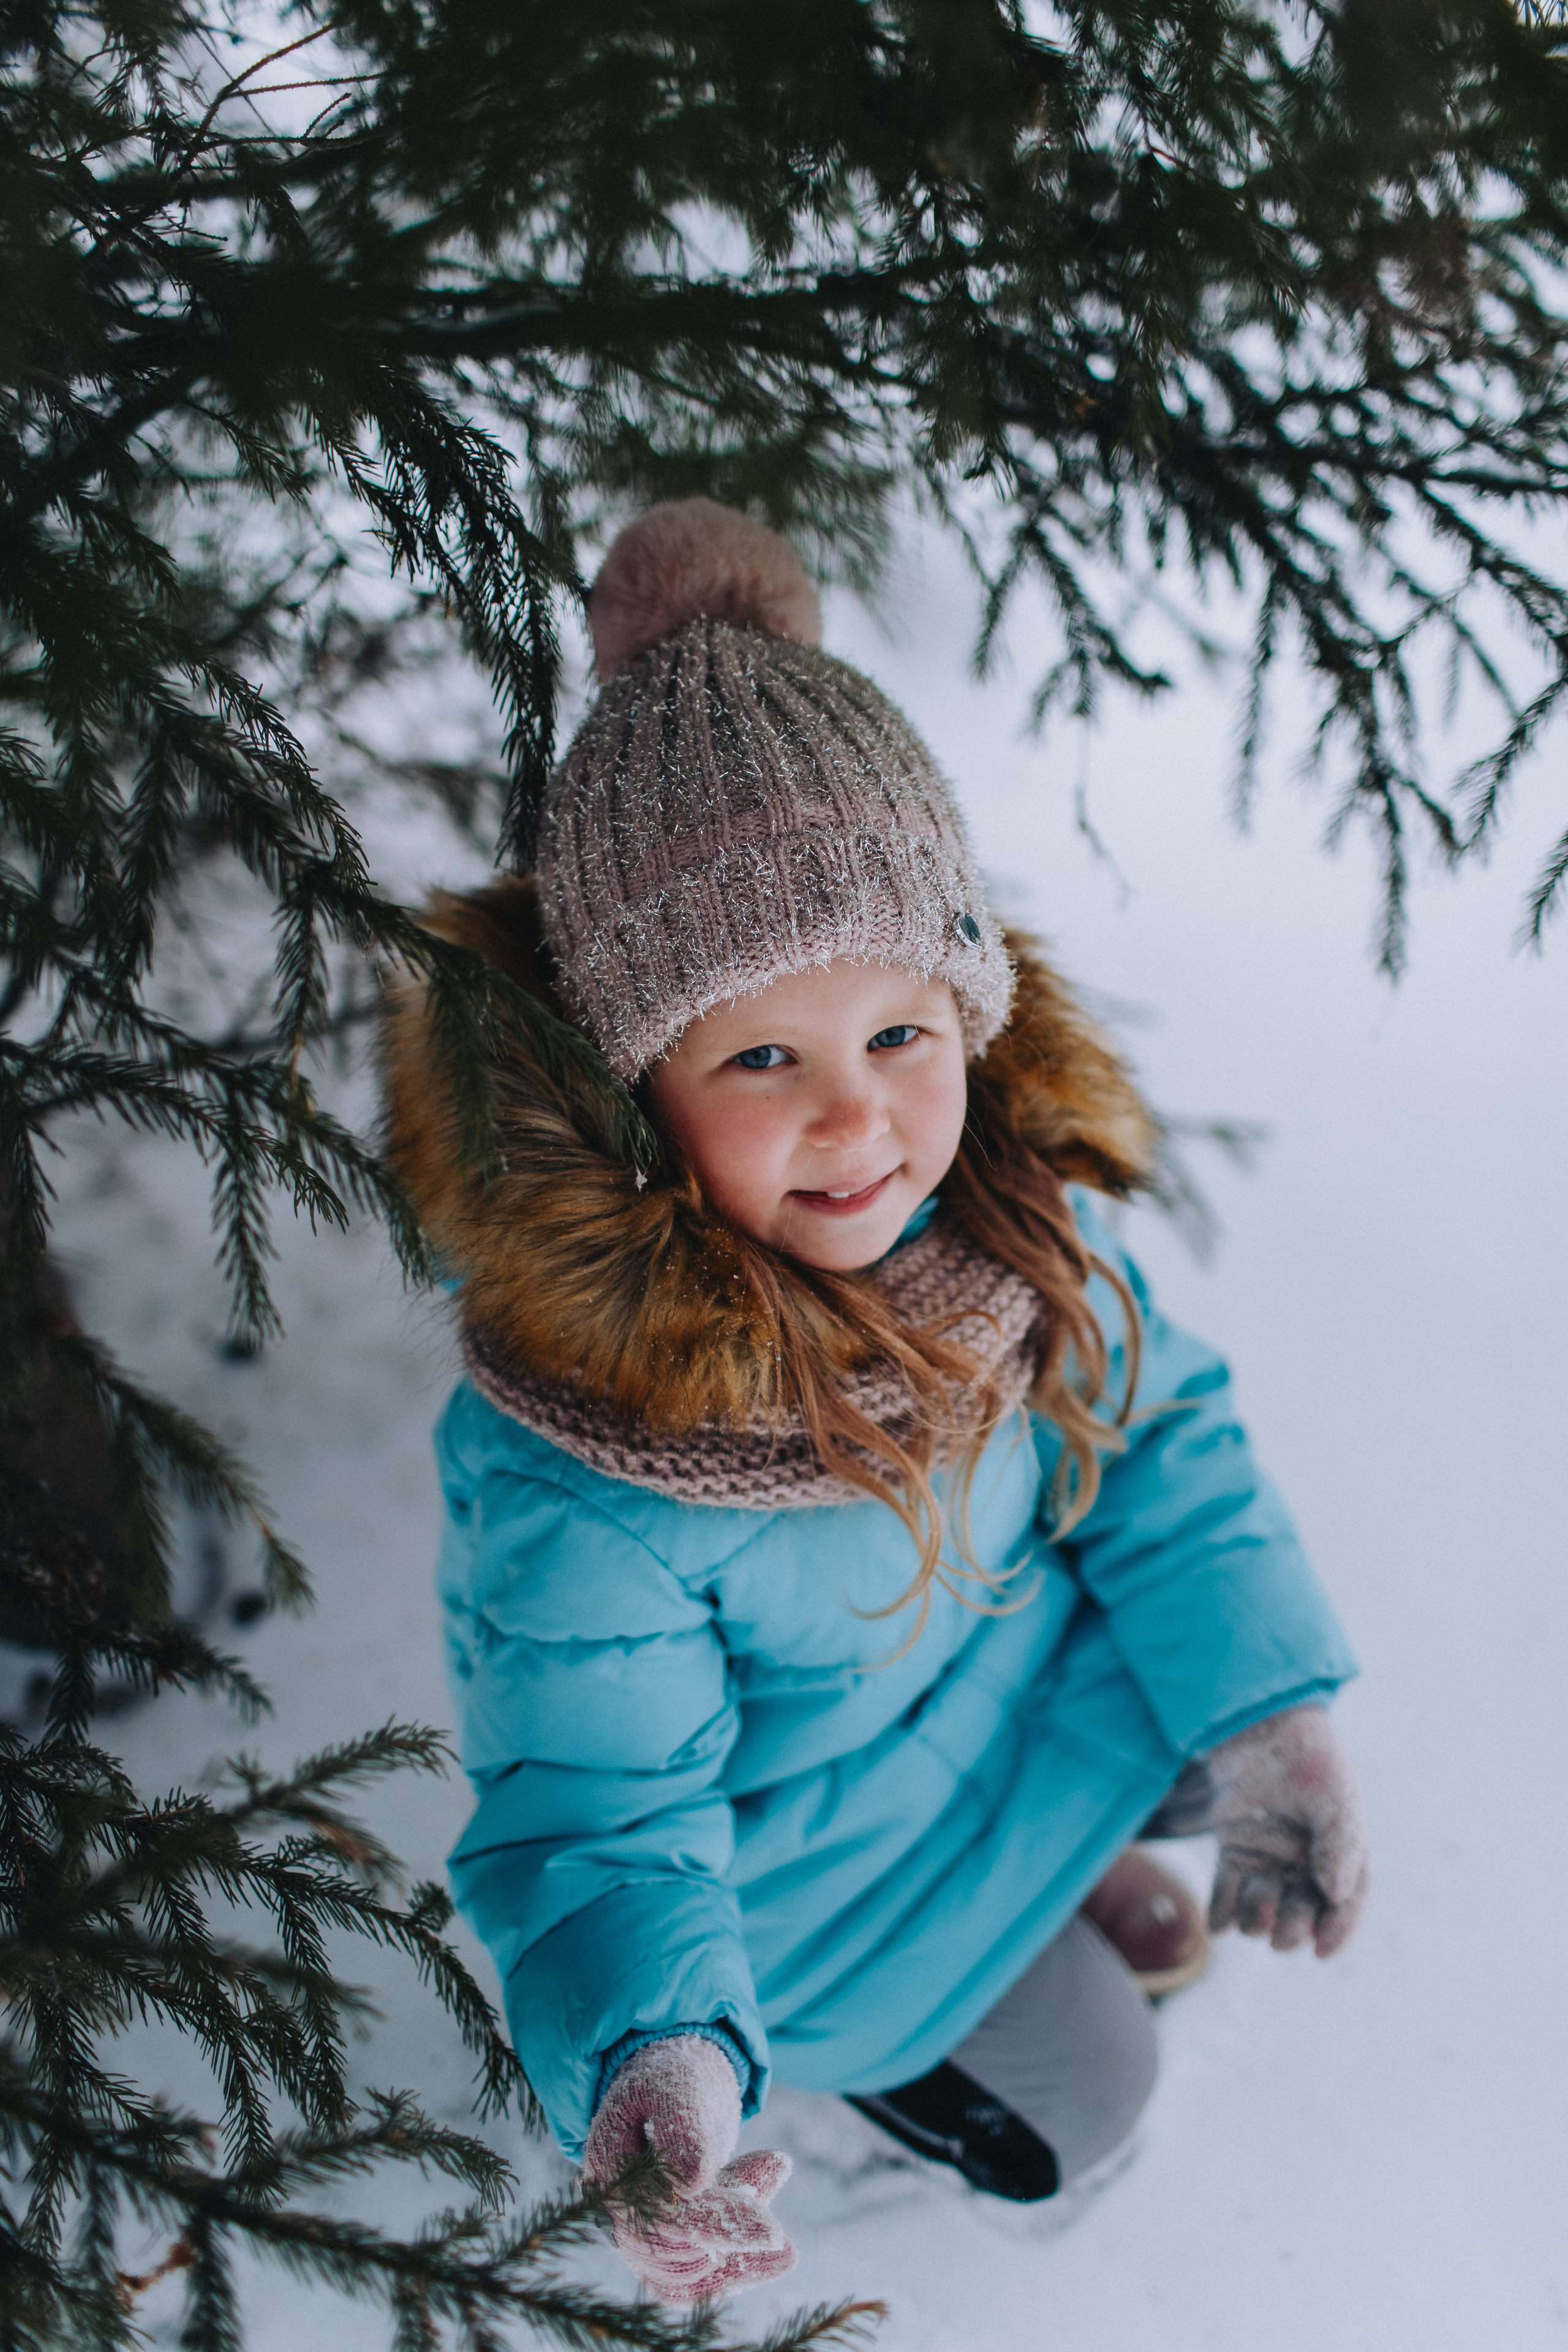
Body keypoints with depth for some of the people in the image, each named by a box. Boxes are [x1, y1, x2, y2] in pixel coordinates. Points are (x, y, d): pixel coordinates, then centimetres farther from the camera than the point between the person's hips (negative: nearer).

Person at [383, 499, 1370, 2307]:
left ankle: (1059, 1856, 36)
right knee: (1077, 2094, 8)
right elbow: (595, 1811, -28)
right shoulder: (574, 1482, -40)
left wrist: (1265, 1713, -13)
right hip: (792, 1827, -5)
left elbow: (1151, 1428, -7)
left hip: (1019, 1662, 5)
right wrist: (651, 2054, -47)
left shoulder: (1003, 1200, -23)